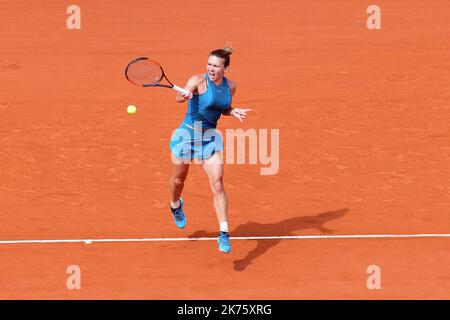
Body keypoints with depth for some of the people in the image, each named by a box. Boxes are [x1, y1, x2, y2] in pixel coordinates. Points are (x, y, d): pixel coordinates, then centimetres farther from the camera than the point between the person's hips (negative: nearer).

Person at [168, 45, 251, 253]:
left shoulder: (230, 86, 0)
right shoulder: (198, 80, -17)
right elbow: (180, 97, -34)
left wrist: (234, 112, -6)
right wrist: (184, 96, -58)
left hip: (210, 138, 3)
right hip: (187, 133, -3)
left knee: (217, 185, -10)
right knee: (178, 179, 17)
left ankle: (224, 235, -11)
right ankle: (176, 205, 53)